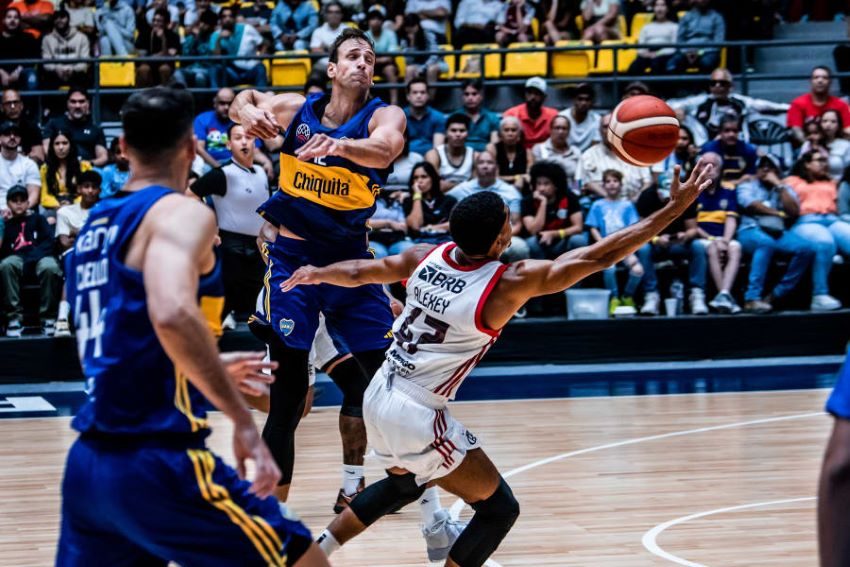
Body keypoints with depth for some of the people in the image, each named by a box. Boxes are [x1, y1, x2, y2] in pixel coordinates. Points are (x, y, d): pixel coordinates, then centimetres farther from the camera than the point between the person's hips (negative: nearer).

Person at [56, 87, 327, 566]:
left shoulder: (95, 226, 17)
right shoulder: (181, 213, -8)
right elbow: (172, 315, -28)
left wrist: (210, 375, 39)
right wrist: (243, 420, -23)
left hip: (88, 463, 8)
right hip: (158, 464, -8)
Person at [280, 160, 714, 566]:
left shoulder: (426, 257, -4)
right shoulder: (508, 285, -20)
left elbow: (360, 272, 13)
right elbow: (601, 256, -18)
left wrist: (316, 274, 35)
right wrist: (674, 209, -13)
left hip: (377, 398, 8)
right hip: (417, 417, -8)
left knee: (405, 484, 35)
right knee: (499, 510, 7)